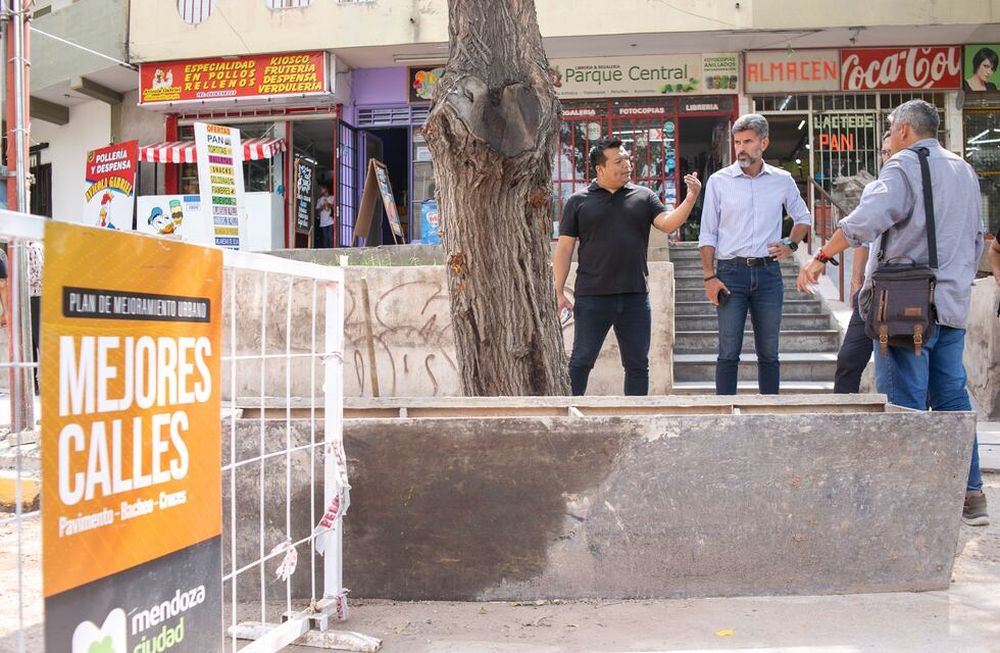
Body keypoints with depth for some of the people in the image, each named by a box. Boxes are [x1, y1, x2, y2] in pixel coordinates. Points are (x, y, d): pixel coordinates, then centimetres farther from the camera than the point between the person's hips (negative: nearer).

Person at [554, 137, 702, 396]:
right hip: (592, 297, -2)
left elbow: (668, 224, -5)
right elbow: (564, 249, 2)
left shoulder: (643, 196, 9)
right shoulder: (579, 201, 3)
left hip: (635, 297, 3)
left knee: (637, 365, 9)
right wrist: (559, 292, -3)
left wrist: (690, 198, -21)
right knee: (581, 362, 2)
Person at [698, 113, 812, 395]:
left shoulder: (782, 180, 7)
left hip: (768, 272, 2)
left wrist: (791, 245, 4)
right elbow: (707, 234, 3)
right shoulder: (719, 181, 3)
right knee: (729, 352, -4)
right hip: (731, 271, -2)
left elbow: (803, 218, 22)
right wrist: (709, 277, -5)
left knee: (769, 352, 7)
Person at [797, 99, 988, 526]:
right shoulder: (964, 171, 19)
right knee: (952, 397, 11)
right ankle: (971, 495, 14)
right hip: (953, 303, 8)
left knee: (904, 402, -4)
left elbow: (866, 220, -21)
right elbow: (977, 239, 24)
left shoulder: (905, 166, -6)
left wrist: (820, 259, -19)